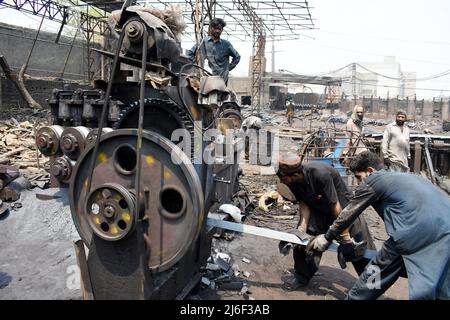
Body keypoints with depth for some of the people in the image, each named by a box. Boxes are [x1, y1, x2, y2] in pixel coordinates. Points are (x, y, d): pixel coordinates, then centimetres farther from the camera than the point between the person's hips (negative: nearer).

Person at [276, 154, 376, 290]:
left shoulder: (320, 174, -40)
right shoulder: (292, 181, -22)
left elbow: (336, 206, -34)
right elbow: (304, 203, -13)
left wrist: (346, 238, -28)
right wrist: (302, 229, -26)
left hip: (342, 205, -4)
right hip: (317, 209, 5)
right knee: (304, 239, -6)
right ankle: (302, 276, 13)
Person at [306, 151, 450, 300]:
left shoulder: (371, 181, 7)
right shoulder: (403, 177, 29)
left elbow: (348, 214, 12)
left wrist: (327, 237, 24)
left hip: (417, 231, -8)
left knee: (379, 271, 10)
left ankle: (354, 298, 25)